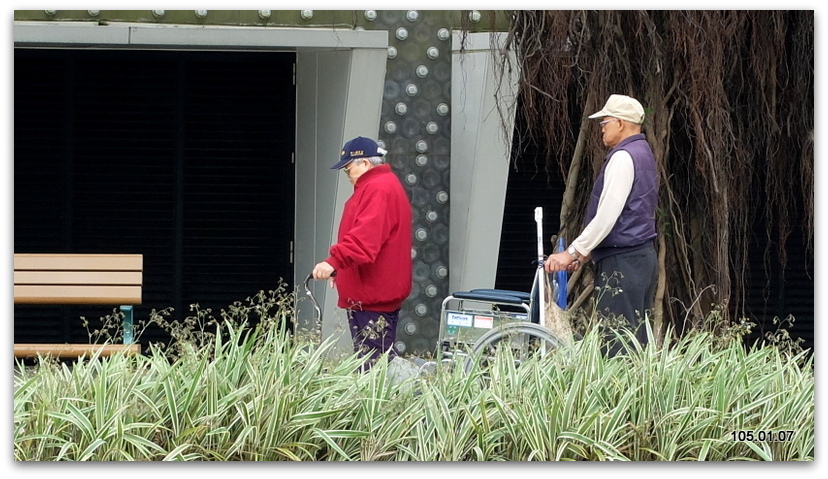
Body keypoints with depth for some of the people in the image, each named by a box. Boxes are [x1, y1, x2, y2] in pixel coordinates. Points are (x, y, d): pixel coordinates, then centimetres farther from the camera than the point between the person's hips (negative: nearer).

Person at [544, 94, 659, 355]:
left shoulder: (623, 157, -13)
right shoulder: (643, 153, 18)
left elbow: (607, 216, -19)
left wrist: (572, 253, -14)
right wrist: (585, 252, 21)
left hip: (622, 264, -10)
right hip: (643, 256, 10)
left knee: (618, 345, -11)